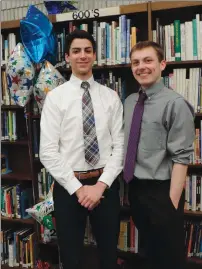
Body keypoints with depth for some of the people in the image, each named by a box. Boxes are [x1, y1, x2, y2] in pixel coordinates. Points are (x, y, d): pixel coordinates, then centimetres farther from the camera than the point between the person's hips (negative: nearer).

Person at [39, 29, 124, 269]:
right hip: (68, 186, -2)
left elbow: (120, 145, -2)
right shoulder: (55, 97, -5)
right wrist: (78, 188, -13)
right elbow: (48, 152, -10)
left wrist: (101, 184, -12)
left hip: (106, 184, 2)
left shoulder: (111, 97, 3)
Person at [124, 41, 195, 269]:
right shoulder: (129, 102, 5)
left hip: (161, 191, -6)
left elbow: (181, 158, -18)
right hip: (135, 188, 6)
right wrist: (127, 185, 10)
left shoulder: (175, 104, -16)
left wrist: (172, 203, -19)